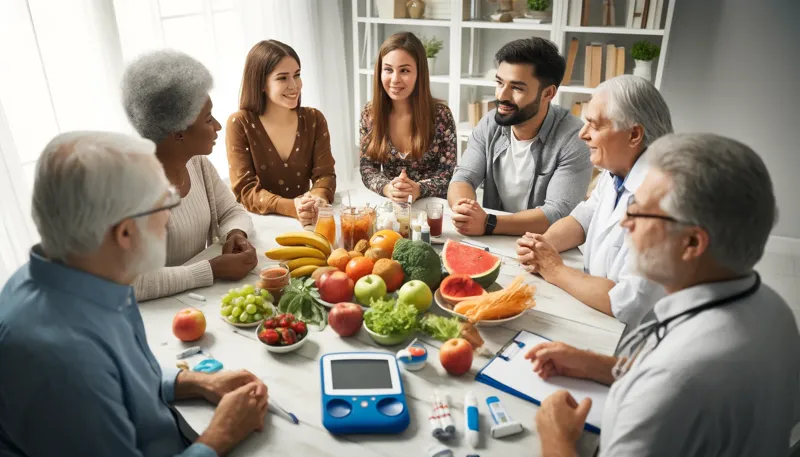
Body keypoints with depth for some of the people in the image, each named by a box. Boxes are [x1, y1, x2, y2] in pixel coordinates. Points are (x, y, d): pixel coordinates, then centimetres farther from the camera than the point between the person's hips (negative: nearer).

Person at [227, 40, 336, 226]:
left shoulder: (314, 119, 3)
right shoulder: (239, 124, -6)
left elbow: (325, 174, -3)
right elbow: (245, 190, -12)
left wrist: (318, 199, -25)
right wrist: (292, 207, -28)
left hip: (307, 222, 2)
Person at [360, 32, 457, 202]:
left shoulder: (440, 115, -9)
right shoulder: (370, 113, -1)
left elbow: (448, 172, -8)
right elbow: (367, 167, 0)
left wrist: (418, 190, -25)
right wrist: (386, 188, -20)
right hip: (388, 205, 2)